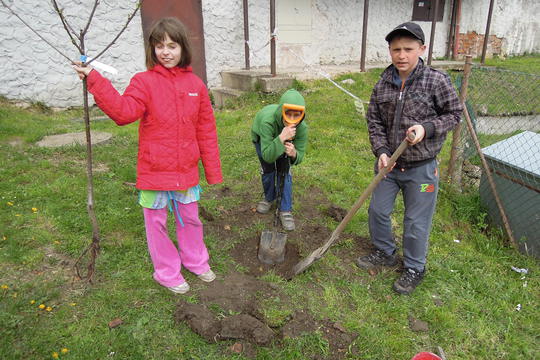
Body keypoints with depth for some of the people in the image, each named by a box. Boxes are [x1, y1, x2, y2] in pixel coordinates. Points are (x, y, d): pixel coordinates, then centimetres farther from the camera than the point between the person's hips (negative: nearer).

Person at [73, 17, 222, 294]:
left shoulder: (195, 84, 2)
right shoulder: (144, 82, -7)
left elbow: (206, 131, 4)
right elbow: (124, 112, -23)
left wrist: (213, 172, 5)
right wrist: (95, 80, -31)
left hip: (186, 169, 3)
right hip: (154, 170, -2)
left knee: (190, 218, 18)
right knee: (157, 222, 11)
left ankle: (195, 260, 42)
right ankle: (167, 272, 32)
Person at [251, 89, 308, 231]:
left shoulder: (301, 127, -37)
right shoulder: (267, 120, -47)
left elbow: (300, 157, -26)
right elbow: (267, 156, -46)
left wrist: (293, 154, -50)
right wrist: (281, 139, -62)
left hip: (283, 138, 2)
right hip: (262, 137, -1)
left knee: (284, 170, -9)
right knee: (268, 168, -5)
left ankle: (285, 210, 4)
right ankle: (269, 198, 26)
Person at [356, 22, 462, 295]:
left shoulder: (437, 81, -14)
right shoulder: (383, 84, -2)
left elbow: (454, 114, -4)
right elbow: (374, 120, 2)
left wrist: (427, 128, -22)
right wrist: (381, 151, -11)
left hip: (421, 168, -4)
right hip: (388, 164, 5)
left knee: (416, 222, 7)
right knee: (378, 210, 17)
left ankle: (414, 269, 30)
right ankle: (384, 253, 43)